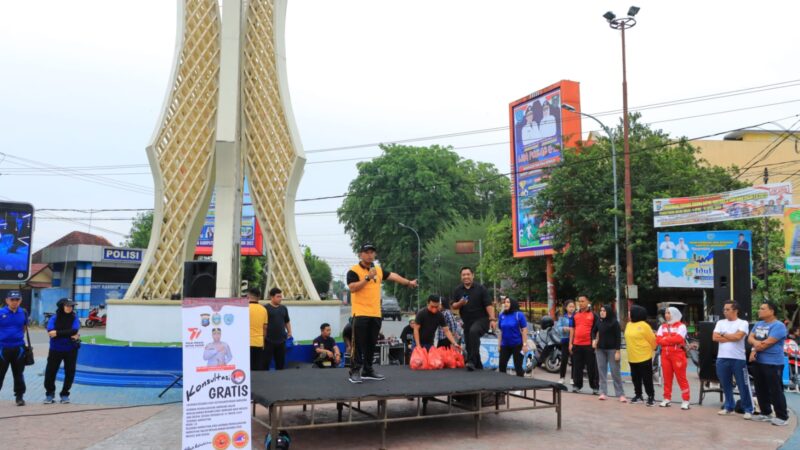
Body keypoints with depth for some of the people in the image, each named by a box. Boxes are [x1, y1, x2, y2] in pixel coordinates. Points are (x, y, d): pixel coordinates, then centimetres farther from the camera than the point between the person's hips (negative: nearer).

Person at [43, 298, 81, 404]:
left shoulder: (74, 318, -3)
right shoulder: (53, 319, -3)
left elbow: (74, 331, -18)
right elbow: (51, 332, -18)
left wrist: (58, 333, -23)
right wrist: (70, 335, -21)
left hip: (71, 350, 0)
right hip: (55, 350, 0)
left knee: (69, 372, 4)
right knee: (50, 372, 1)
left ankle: (65, 394, 20)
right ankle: (49, 394, 19)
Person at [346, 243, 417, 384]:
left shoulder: (379, 270, 13)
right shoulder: (353, 271, -7)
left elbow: (393, 276, 22)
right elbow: (352, 288, -19)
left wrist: (408, 282, 22)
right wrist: (368, 277, -23)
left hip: (376, 314, 6)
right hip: (360, 313, -6)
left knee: (371, 344, 11)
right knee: (359, 344, -6)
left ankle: (367, 370, 20)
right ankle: (355, 371, -2)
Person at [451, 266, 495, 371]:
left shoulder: (480, 289, -4)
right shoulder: (458, 290, 7)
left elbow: (488, 305, -10)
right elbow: (453, 306, 8)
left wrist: (492, 319, -21)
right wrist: (460, 303, -14)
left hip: (481, 319, -5)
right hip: (467, 322, 5)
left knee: (474, 331, -34)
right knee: (469, 346, 6)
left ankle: (472, 361, -34)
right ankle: (478, 366, 25)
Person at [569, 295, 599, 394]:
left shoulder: (593, 315, 1)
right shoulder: (575, 315, 12)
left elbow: (598, 330, 1)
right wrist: (570, 343, 10)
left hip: (589, 345, -4)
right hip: (576, 345, 4)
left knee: (592, 367, 2)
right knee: (577, 367, 9)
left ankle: (595, 387, 9)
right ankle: (577, 385, 17)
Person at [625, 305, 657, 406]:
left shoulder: (644, 325, -15)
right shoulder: (628, 324, 6)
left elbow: (652, 340, -8)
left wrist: (649, 350, 5)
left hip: (644, 357, -7)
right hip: (632, 357, 7)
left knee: (647, 378, 1)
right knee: (635, 378, 14)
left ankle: (651, 396, 11)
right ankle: (638, 395, 26)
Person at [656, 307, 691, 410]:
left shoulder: (681, 326, -2)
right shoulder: (662, 327, 14)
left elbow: (678, 338, -18)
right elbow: (658, 340, 3)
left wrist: (665, 339, -7)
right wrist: (671, 340, -9)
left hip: (678, 354, -5)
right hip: (665, 354, 5)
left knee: (681, 378, -4)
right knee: (667, 377, 9)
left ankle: (685, 401, -2)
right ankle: (667, 399, 15)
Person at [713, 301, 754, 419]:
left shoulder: (743, 323, -1)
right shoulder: (720, 323, 11)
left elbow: (738, 336, -17)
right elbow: (714, 337, -1)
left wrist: (723, 335, -3)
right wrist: (731, 338, -8)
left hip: (738, 359, -4)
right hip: (722, 358, 4)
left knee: (743, 385, -1)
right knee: (726, 385, 12)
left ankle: (748, 410, 8)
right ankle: (729, 407, 25)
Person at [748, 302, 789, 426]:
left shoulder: (778, 326, -14)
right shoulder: (758, 324, 14)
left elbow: (767, 343, -20)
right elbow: (750, 338, 7)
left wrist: (754, 350, -7)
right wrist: (756, 342, -16)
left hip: (773, 363, -8)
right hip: (758, 362, 8)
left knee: (775, 391, -5)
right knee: (760, 390, 13)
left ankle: (782, 417, 2)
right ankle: (765, 413, 24)